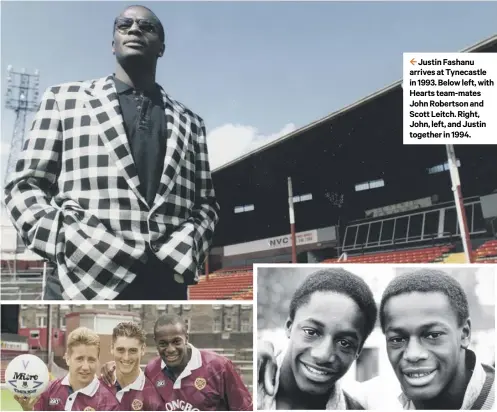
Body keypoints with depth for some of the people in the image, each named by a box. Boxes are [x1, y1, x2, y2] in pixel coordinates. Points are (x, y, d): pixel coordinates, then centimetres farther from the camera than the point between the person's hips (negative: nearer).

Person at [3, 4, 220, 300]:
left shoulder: (189, 123, 19)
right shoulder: (64, 99, 15)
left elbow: (206, 204, 21)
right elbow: (25, 186, 9)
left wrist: (185, 250, -1)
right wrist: (65, 242, -9)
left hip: (164, 291, 2)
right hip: (83, 284, -2)